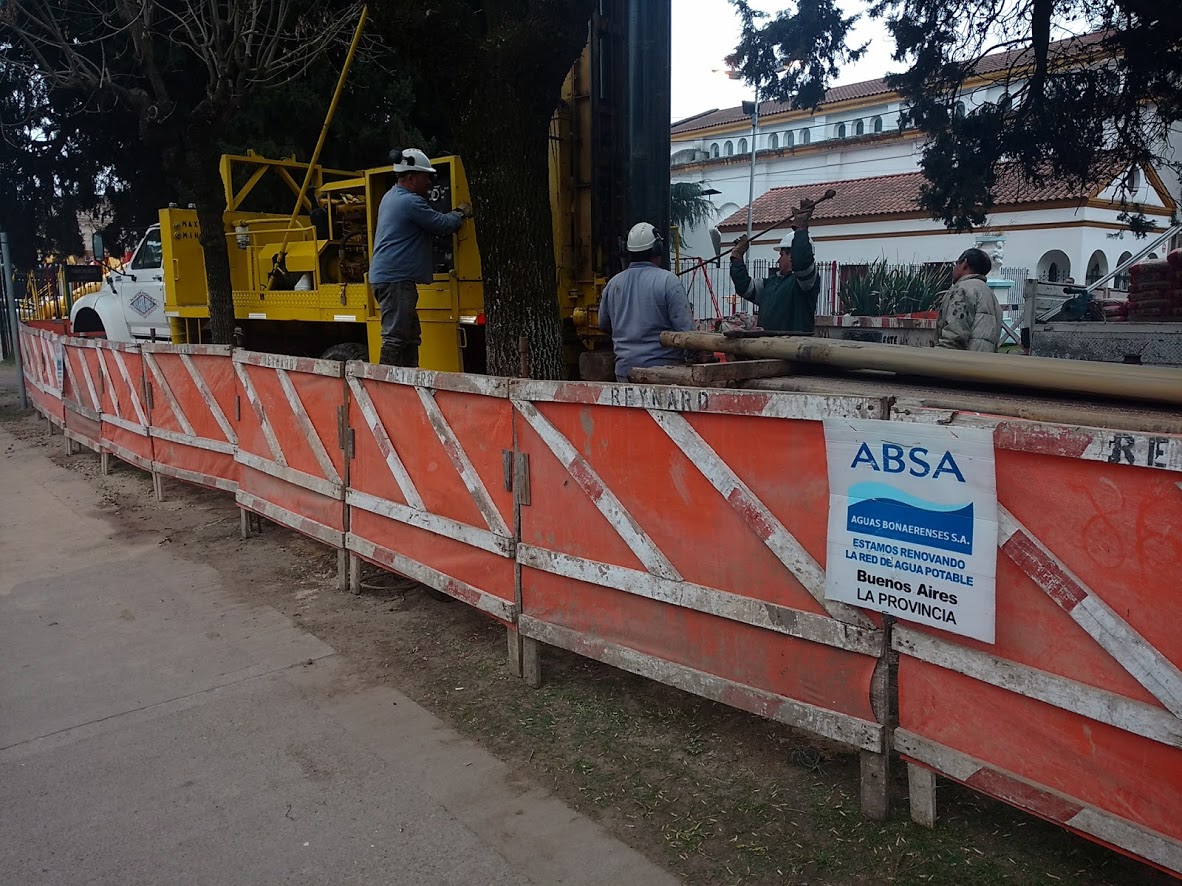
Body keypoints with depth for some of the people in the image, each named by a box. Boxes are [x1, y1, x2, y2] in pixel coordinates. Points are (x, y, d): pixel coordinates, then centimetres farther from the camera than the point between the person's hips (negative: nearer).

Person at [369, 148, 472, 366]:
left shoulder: (391, 197, 20)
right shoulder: (410, 202, -13)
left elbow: (431, 224, 27)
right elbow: (444, 224, -9)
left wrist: (455, 215, 19)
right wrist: (460, 213, 10)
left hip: (384, 276, 11)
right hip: (396, 279, -11)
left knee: (410, 335, 14)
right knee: (395, 336, -11)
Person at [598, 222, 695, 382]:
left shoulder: (613, 283, 8)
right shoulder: (668, 281, -8)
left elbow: (603, 325, 21)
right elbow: (685, 327, -11)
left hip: (625, 370, 5)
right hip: (662, 367, -4)